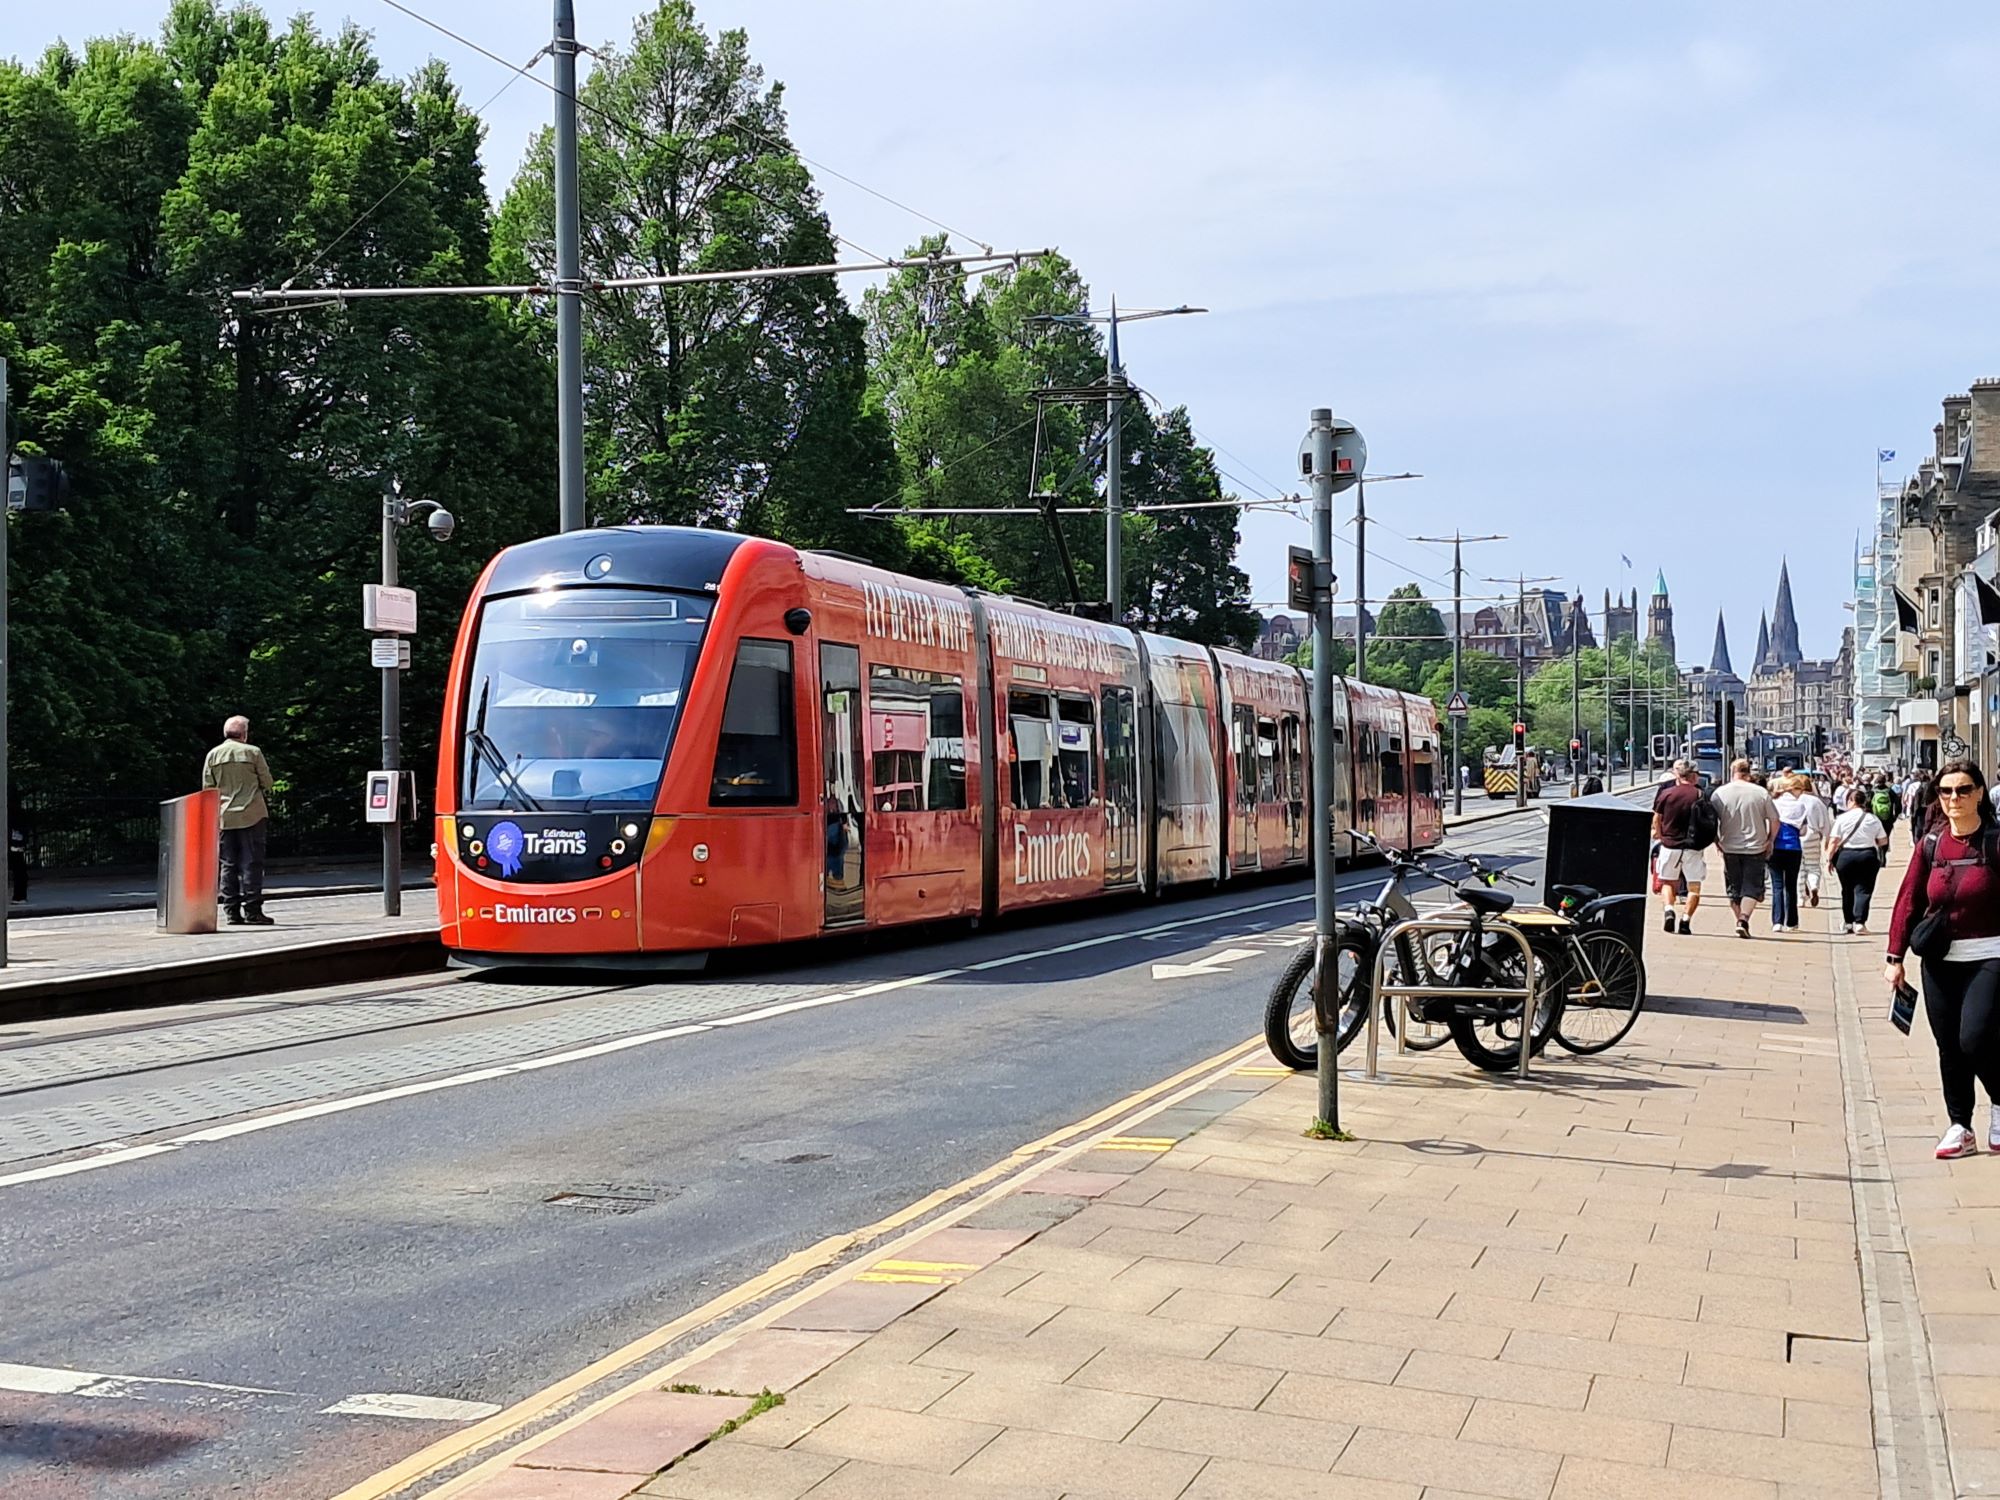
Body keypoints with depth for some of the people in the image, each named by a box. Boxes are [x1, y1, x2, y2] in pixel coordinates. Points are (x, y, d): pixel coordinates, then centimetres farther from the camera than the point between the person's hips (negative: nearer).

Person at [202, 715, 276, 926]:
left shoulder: (213, 755, 5)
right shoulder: (253, 752, -5)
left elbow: (207, 788, 6)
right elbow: (268, 783, -1)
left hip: (224, 817, 3)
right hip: (252, 815, -3)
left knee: (229, 865, 7)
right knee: (252, 863, -2)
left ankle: (231, 912, 5)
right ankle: (252, 910, -6)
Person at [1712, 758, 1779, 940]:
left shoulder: (1719, 793, -3)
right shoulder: (1761, 793, -3)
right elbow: (1774, 821, 1)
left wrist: (1717, 842, 12)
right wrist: (1769, 841, 14)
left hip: (1730, 848, 1)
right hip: (1755, 848, -1)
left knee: (1734, 889, 13)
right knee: (1751, 888, 2)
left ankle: (1740, 920, 15)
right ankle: (1744, 919, -15)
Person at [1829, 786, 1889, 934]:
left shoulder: (1842, 818, -4)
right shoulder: (1873, 819, 2)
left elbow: (1833, 841, -7)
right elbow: (1883, 841, 6)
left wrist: (1830, 858, 0)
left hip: (1846, 856, 0)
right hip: (1868, 856, 0)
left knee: (1847, 890, 13)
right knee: (1863, 890, 1)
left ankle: (1848, 922, 21)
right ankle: (1859, 922, -13)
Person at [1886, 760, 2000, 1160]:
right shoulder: (1930, 843, 5)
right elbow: (1909, 899, 7)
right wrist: (1895, 955, 4)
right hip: (1940, 962, 4)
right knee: (1949, 1048, 8)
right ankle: (1959, 1128, 20)